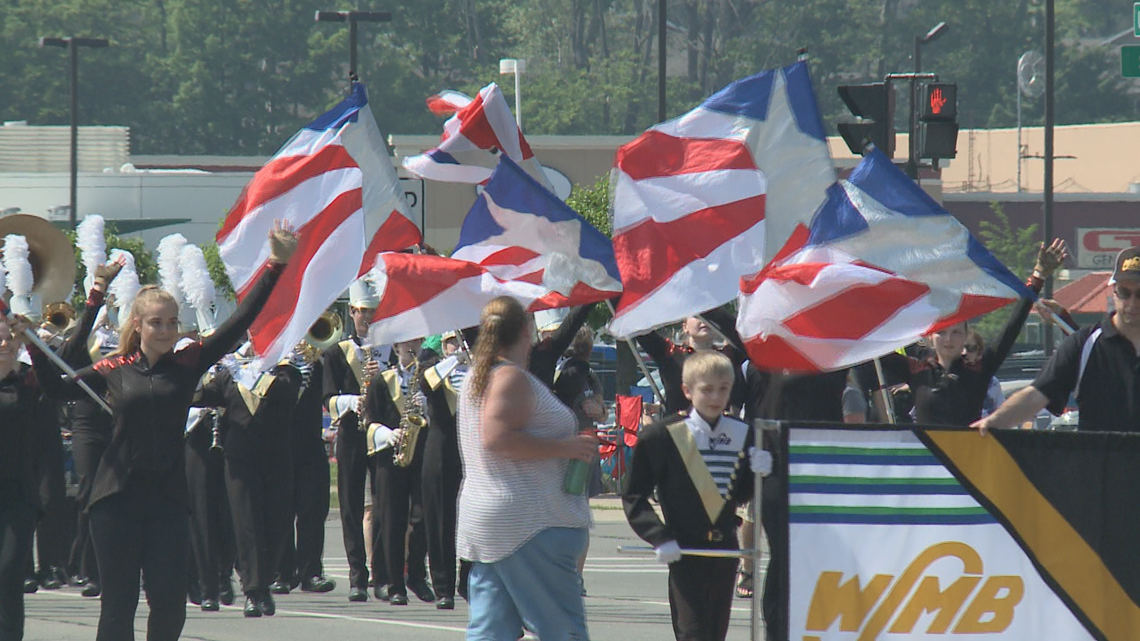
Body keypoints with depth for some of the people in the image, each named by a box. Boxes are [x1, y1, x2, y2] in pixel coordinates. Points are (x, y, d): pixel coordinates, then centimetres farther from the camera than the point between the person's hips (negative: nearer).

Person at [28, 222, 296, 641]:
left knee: (169, 605, -2)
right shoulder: (114, 370, 4)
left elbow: (240, 321, 1)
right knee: (118, 604, 1)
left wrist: (277, 264, -4)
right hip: (117, 499, -1)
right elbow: (57, 388, 3)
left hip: (168, 499, 1)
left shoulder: (188, 365, 4)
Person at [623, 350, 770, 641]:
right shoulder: (662, 436, -7)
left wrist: (760, 472, -7)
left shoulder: (742, 435, 6)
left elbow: (743, 495, 14)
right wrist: (660, 537, -14)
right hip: (685, 551, -4)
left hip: (725, 550, 4)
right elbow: (634, 497, -3)